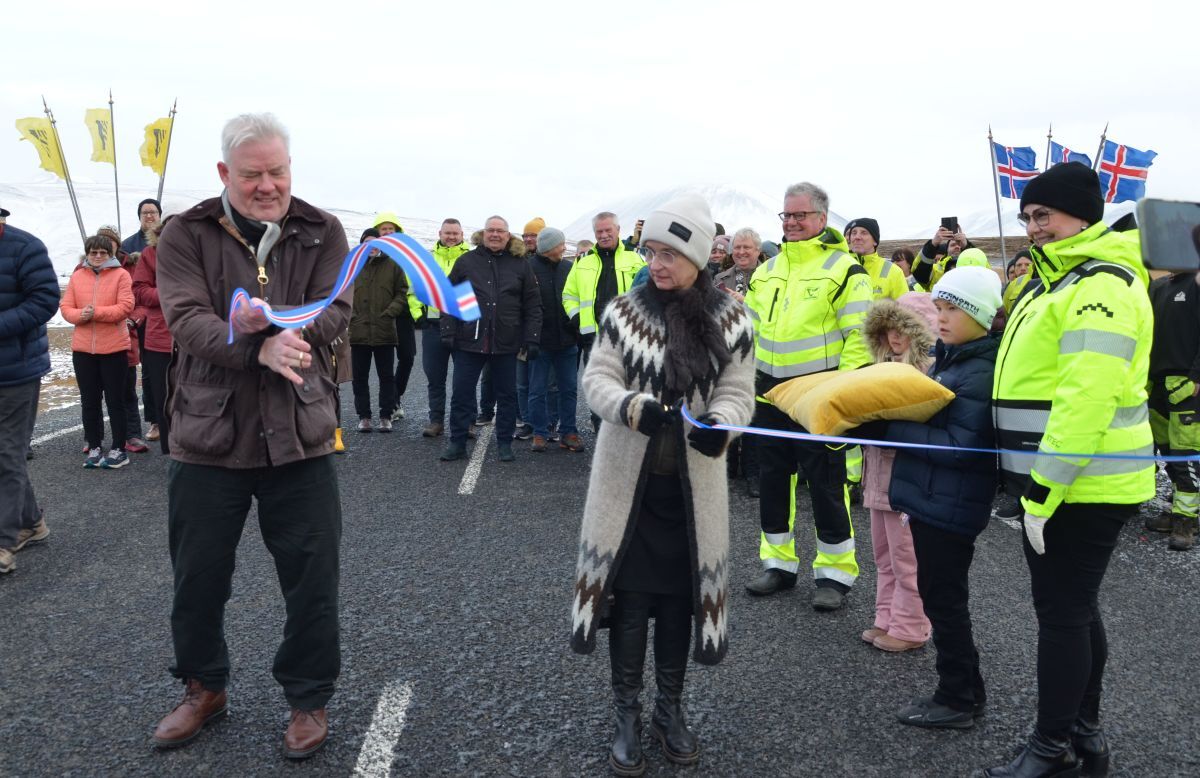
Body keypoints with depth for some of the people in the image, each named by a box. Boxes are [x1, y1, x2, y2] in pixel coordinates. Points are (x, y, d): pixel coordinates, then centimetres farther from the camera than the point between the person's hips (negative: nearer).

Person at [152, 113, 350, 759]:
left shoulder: (322, 233, 2)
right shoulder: (186, 235, -1)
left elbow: (334, 312, -9)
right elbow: (186, 319, -14)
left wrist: (270, 320, -27)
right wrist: (264, 348, -30)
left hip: (299, 438, 0)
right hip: (207, 436, 1)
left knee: (312, 580, 7)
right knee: (198, 578, 15)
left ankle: (308, 699, 28)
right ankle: (203, 688, 39)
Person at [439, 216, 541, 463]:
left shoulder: (520, 265, 6)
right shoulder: (466, 261, 5)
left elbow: (532, 306, 5)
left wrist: (532, 339, -2)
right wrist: (448, 332, -3)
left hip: (506, 343, 0)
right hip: (469, 341, 0)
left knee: (507, 394, 8)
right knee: (462, 393, 4)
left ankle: (505, 443, 19)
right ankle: (457, 442, 15)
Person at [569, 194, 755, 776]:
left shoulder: (730, 320, -4)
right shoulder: (624, 310, -5)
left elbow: (737, 394, -3)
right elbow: (597, 379, -7)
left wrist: (716, 425, -26)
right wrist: (632, 407, -28)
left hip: (692, 483, 1)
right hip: (628, 478, 0)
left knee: (679, 595, 12)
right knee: (629, 594, 5)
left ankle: (670, 710, 31)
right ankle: (628, 716, 22)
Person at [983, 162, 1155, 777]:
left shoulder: (1101, 286, -17)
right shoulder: (1059, 281, 16)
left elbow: (1085, 400, -25)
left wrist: (1043, 492, -24)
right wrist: (1032, 483, 21)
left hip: (1082, 487, -10)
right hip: (1058, 480, 10)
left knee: (1061, 613, -1)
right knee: (1076, 608, 17)